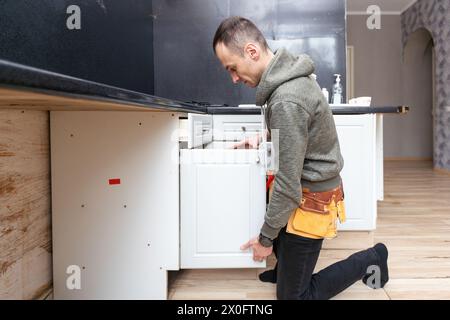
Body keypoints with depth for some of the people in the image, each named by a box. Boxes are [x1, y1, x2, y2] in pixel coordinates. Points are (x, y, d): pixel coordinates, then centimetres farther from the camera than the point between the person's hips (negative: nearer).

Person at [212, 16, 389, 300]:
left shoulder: (286, 100, -31)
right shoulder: (292, 76, 1)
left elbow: (288, 184, -26)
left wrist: (266, 239, -15)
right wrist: (262, 139, 5)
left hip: (311, 199, -10)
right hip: (315, 187, 10)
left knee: (293, 295, 4)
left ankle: (370, 260, 14)